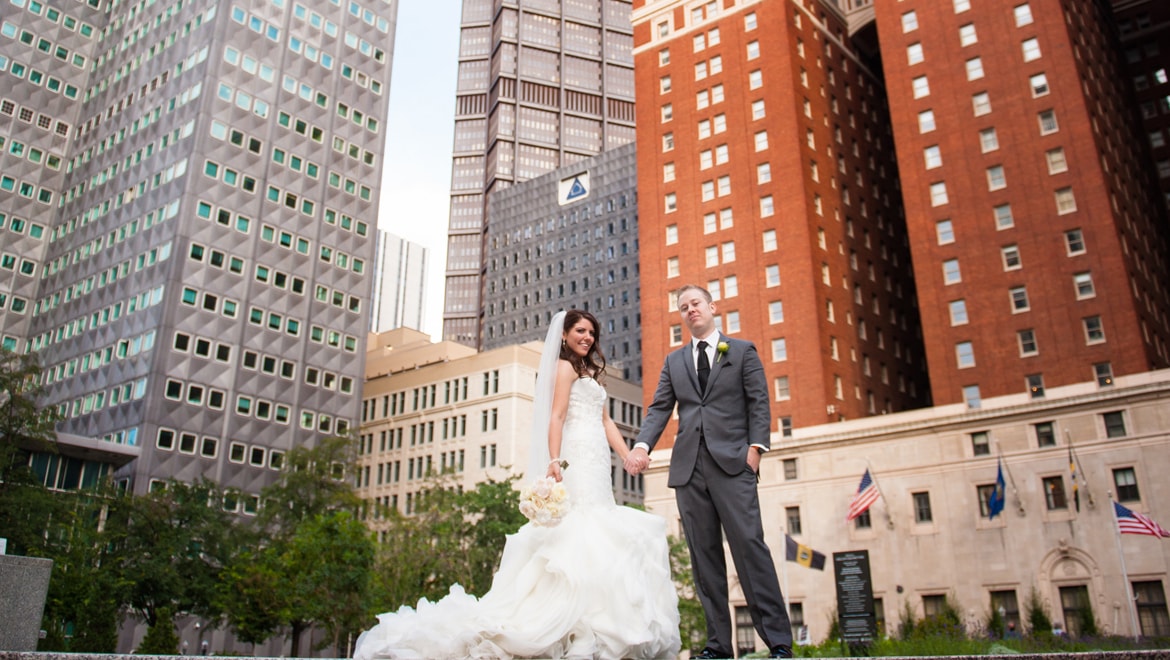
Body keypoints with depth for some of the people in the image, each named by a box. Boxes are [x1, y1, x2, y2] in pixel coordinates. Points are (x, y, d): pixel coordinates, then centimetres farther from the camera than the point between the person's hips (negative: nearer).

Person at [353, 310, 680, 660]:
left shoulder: (593, 373, 26)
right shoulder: (565, 366, 1)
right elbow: (557, 417, -11)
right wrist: (554, 461, -23)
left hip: (597, 463, 9)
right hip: (579, 459, -9)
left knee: (596, 534, 2)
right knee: (581, 529, -15)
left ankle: (586, 626, 2)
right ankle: (578, 629, -16)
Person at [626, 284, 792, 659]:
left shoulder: (743, 351, 11)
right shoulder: (674, 361, 20)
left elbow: (758, 403, 4)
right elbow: (659, 409, 11)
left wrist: (756, 446, -10)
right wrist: (643, 445, -6)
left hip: (732, 462, -4)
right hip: (688, 466, 4)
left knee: (749, 544, -11)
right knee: (704, 555, 3)